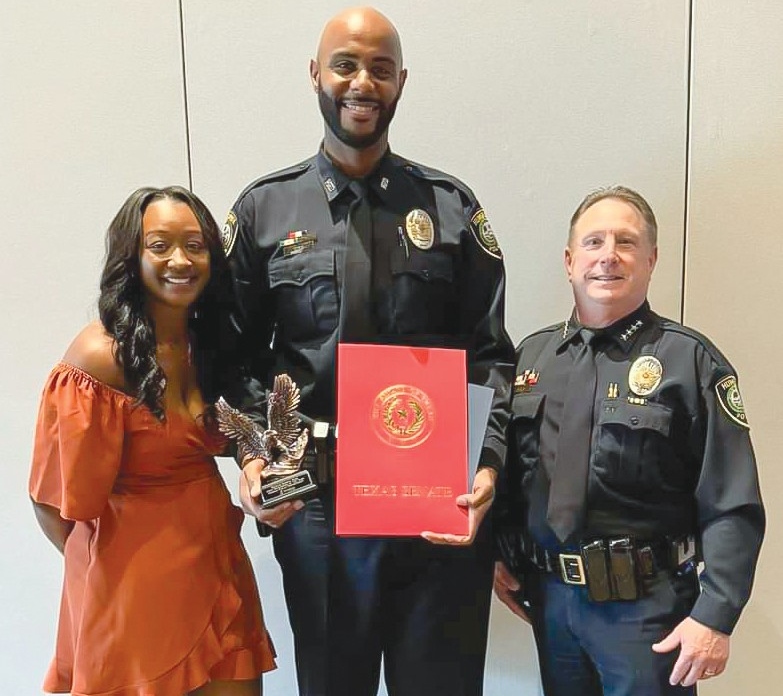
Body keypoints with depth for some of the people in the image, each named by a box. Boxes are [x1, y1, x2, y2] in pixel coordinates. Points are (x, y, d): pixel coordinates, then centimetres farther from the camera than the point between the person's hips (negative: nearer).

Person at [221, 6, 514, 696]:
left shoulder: (452, 206, 2)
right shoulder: (264, 209, 3)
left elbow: (490, 354, 1)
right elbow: (238, 355, 5)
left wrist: (488, 465, -13)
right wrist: (253, 456, -9)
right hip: (314, 507, 1)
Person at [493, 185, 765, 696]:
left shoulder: (690, 361, -8)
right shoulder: (531, 354, 6)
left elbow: (733, 509, -11)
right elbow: (506, 472, 13)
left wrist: (715, 617, -16)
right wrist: (500, 555, 5)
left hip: (644, 604, -4)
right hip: (549, 597, 4)